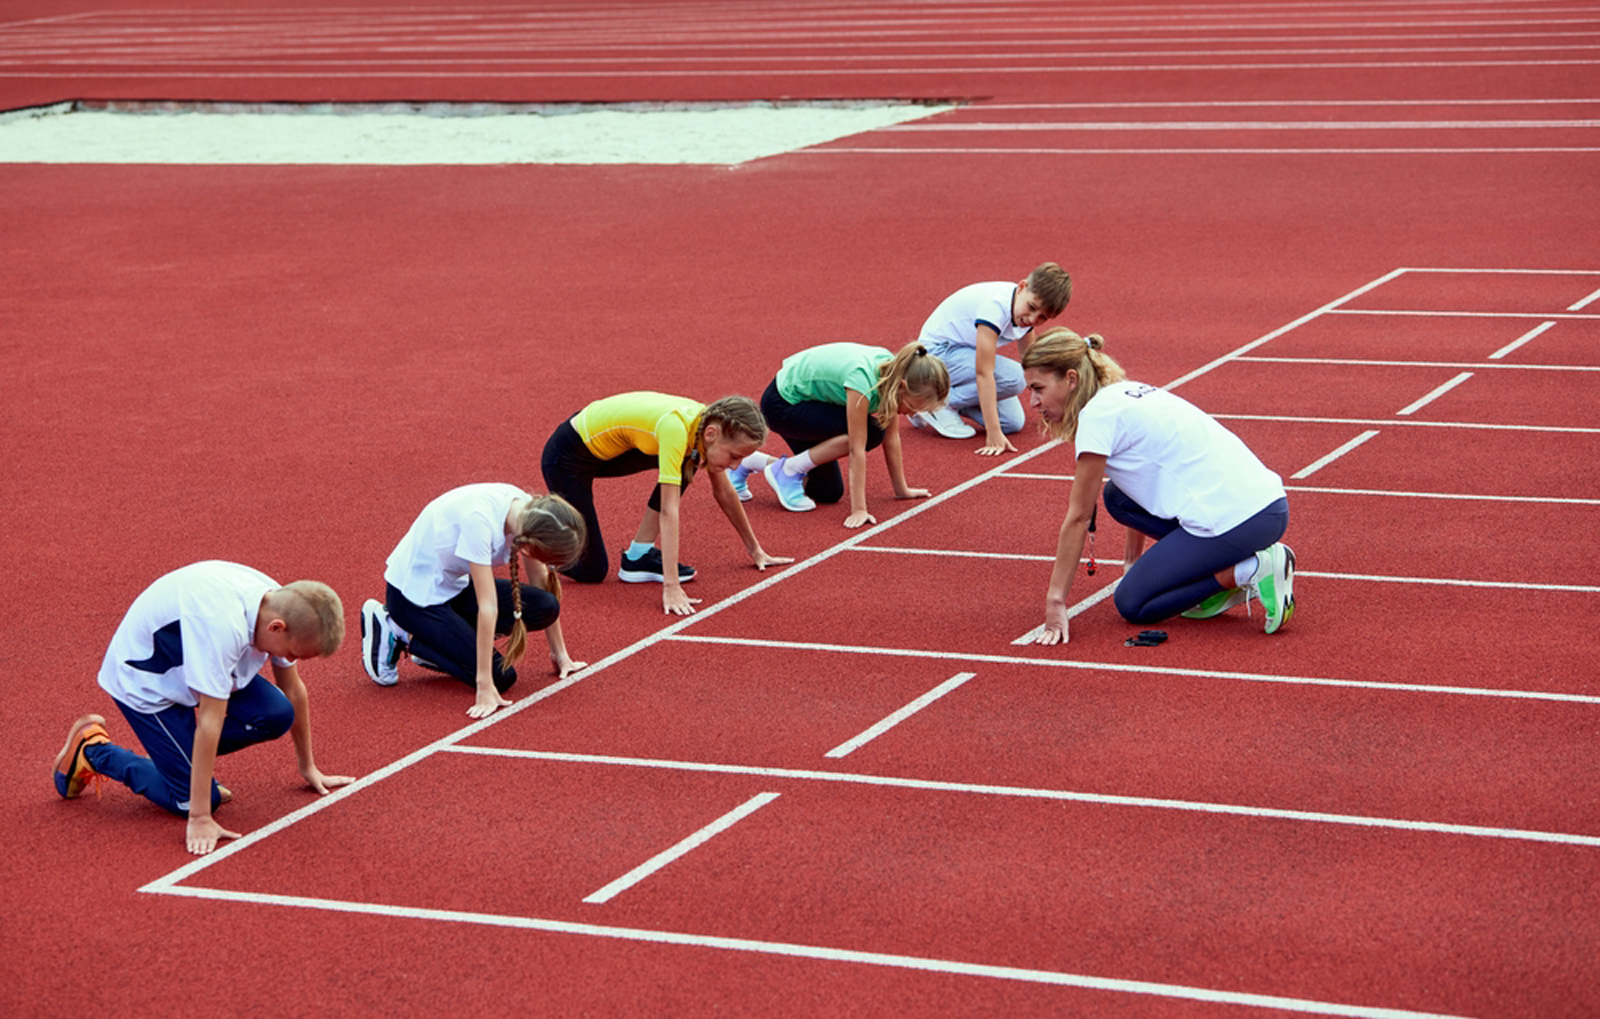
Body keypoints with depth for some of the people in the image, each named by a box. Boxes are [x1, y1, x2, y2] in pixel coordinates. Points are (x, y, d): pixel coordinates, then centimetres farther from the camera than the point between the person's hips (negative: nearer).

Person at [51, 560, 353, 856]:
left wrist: (308, 767, 11)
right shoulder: (223, 626, -41)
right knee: (189, 800, -11)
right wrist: (200, 820, -35)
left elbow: (293, 691, 1)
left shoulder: (280, 604, -15)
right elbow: (210, 721, -38)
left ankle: (190, 755, 9)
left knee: (277, 715, -14)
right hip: (143, 680, -8)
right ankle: (91, 749, 7)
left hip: (194, 662, 8)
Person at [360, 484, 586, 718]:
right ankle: (396, 634, -2)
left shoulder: (528, 513, -13)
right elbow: (487, 606, -33)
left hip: (453, 585, 8)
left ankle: (438, 638, 4)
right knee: (500, 676, -15)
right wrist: (484, 687, -30)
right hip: (412, 593, -8)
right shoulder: (479, 521, -35)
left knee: (546, 607, -12)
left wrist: (560, 653, 3)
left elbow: (542, 583, 0)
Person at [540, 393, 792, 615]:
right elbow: (668, 511, -36)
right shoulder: (676, 427, -34)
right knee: (592, 571, -6)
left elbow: (724, 492, 5)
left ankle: (639, 555, 0)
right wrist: (671, 588, -38)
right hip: (567, 458, -8)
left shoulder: (708, 423, -10)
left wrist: (755, 550, 13)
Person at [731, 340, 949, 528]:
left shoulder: (893, 371, -13)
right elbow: (857, 448, -33)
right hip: (780, 405, -9)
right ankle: (788, 470, -10)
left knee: (829, 493, 10)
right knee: (867, 433, -25)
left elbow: (892, 438, -3)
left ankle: (750, 463, 21)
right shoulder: (862, 379, -36)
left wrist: (902, 490, 2)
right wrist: (858, 509, -32)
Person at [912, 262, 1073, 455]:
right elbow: (984, 373, -39)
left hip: (965, 351, 9)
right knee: (1013, 378, -28)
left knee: (1013, 423, -2)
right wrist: (993, 435, -42)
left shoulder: (1025, 310, -7)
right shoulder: (995, 306, -33)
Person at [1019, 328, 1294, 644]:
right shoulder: (1127, 394, 19)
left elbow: (1078, 518, -6)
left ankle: (1248, 572, -7)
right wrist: (1133, 561, 37)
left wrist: (1055, 600, -1)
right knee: (1119, 496, 21)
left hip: (1233, 520, -9)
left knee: (1132, 605, 3)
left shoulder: (1098, 414, -8)